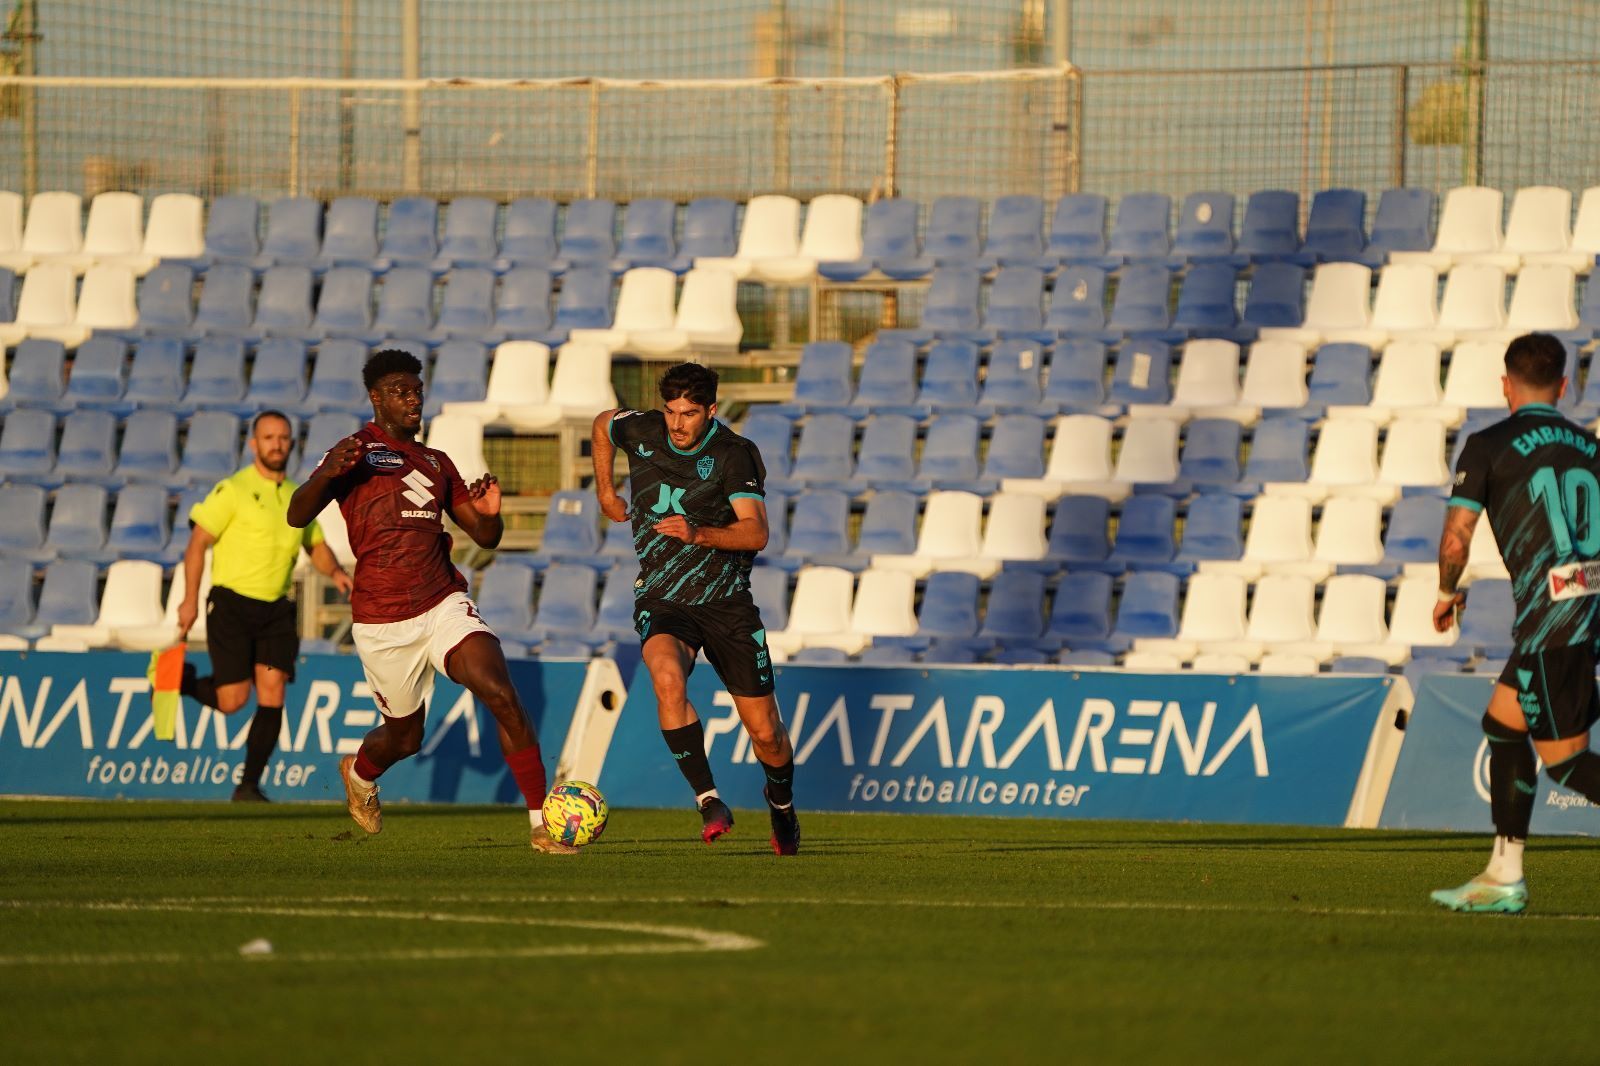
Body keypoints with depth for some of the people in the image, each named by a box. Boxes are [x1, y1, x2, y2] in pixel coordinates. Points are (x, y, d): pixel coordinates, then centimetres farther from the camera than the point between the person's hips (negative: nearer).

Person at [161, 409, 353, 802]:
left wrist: (335, 571, 3)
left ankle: (249, 785, 1)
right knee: (232, 700, -9)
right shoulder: (232, 490, -6)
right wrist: (190, 600, -14)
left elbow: (316, 546, 26)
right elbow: (198, 542, -7)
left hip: (277, 609, 5)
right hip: (232, 604, -5)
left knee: (272, 695, -7)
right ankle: (178, 677, 21)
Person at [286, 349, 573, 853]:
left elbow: (485, 537, 20)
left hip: (444, 604, 3)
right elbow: (297, 516, -13)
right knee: (405, 737, 8)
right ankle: (359, 772, 46)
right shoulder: (356, 455, 0)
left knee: (502, 695, -19)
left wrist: (489, 513, -6)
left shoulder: (436, 463, 18)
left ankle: (542, 825, -18)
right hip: (381, 621, -3)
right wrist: (324, 476, -34)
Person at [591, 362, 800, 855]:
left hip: (726, 600, -1)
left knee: (765, 732, 2)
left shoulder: (736, 454, -12)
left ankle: (781, 800, 37)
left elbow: (756, 533, -20)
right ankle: (709, 802, -28)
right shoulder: (641, 433, -3)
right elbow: (602, 423, 22)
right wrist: (605, 491, 23)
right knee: (668, 678, -34)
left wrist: (698, 534, -34)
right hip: (662, 599, 1)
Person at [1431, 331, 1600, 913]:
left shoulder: (1488, 446, 1)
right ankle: (1503, 876, 20)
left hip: (1552, 619, -6)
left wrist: (1447, 594, 14)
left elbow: (1455, 540, -4)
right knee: (1501, 724, 19)